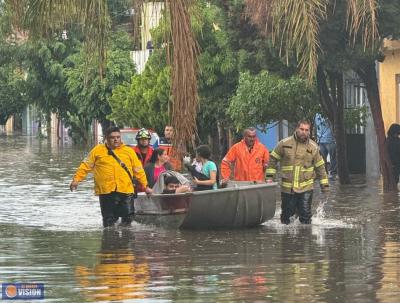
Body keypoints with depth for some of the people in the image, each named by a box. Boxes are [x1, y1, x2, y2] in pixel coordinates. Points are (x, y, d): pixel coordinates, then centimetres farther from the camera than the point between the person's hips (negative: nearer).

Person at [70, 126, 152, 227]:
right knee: (109, 221, 2)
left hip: (125, 191, 1)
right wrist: (76, 179, -1)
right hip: (105, 192, -1)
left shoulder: (129, 151, 10)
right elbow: (86, 166, 9)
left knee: (128, 218, -1)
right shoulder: (97, 151, 8)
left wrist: (145, 186, 13)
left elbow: (138, 170, 14)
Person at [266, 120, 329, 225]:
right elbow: (273, 159, 8)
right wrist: (269, 176, 2)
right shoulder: (284, 144, 0)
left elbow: (320, 166, 10)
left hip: (306, 188, 0)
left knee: (306, 215, -3)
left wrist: (324, 184, 9)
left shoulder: (313, 147, 4)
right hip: (287, 188, 0)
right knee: (287, 213, 7)